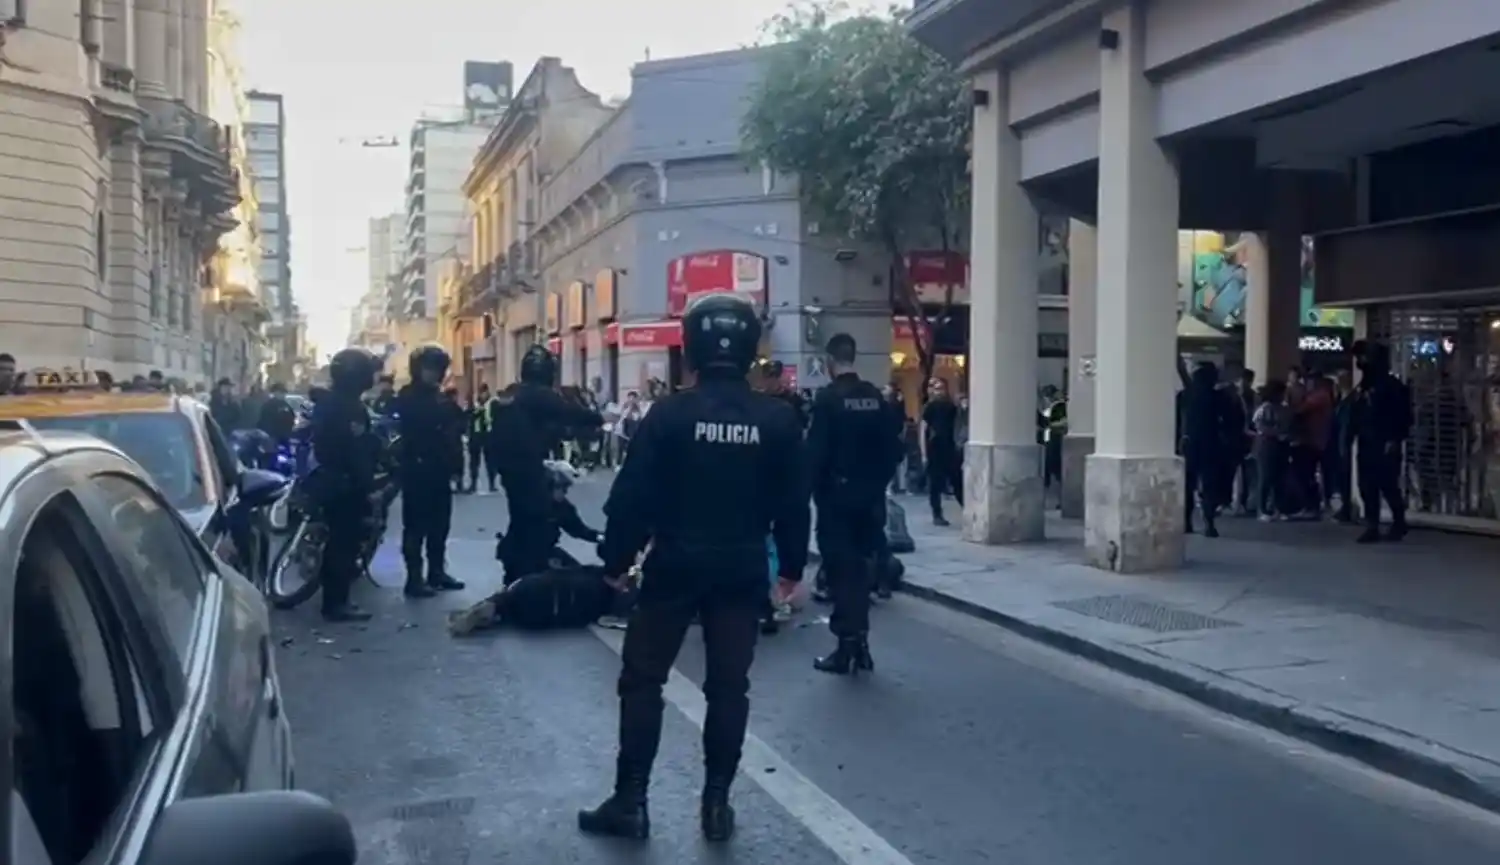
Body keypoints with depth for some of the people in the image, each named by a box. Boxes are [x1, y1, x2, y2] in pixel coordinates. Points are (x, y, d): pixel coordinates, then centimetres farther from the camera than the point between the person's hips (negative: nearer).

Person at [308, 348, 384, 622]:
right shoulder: (349, 405, -17)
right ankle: (338, 603, -3)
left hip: (329, 478, 10)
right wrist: (368, 487, -22)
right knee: (346, 540, -6)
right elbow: (356, 450, -22)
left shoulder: (328, 401, 14)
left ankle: (333, 599, 21)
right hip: (345, 483, -10)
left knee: (338, 539, 15)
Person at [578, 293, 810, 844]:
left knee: (641, 680, 8)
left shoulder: (670, 413, -10)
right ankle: (716, 805, 13)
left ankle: (629, 803, 10)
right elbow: (793, 503, 2)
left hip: (675, 566, -2)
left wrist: (616, 559, 2)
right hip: (743, 571, 2)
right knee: (728, 686, 10)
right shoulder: (778, 419, -2)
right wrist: (792, 566, 14)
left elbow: (633, 497, -10)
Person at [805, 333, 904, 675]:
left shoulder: (828, 398, -12)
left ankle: (847, 646, 2)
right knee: (861, 564, 14)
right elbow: (893, 446, 4)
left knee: (840, 566, 1)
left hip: (836, 493, -5)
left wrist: (815, 488, -4)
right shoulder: (877, 397, 3)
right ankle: (859, 641, 16)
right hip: (870, 494, 5)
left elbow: (816, 450, -15)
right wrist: (879, 480, 13)